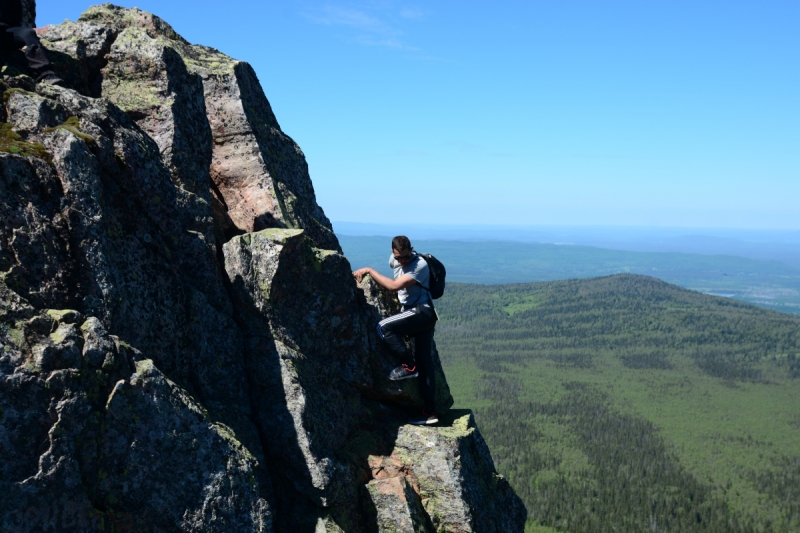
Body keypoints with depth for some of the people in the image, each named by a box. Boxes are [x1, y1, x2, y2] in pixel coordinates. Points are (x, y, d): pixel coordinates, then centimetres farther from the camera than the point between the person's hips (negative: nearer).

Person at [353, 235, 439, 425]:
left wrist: (369, 270, -21)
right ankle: (430, 412, 8)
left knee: (384, 327, -24)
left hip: (422, 312, -9)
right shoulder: (394, 260, 5)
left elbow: (394, 286, -27)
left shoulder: (420, 265, -19)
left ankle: (409, 366, -10)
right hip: (416, 314, 9)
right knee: (424, 362, 6)